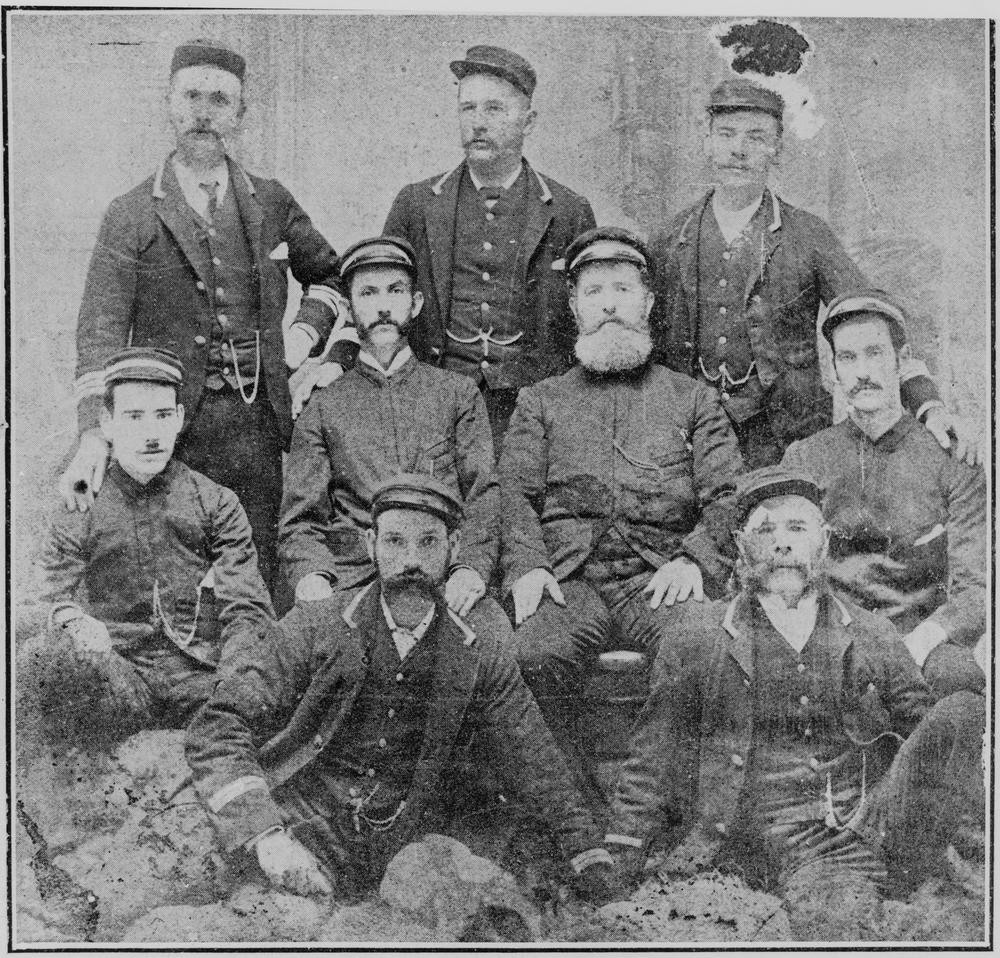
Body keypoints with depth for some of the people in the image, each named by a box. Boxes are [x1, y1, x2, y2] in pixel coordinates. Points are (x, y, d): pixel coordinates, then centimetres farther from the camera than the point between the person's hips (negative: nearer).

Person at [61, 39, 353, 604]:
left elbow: (328, 274, 27)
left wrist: (307, 332, 7)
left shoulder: (271, 203, 11)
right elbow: (100, 332, -7)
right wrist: (94, 437, -19)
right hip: (166, 426, -2)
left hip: (257, 425, 2)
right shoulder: (131, 216, 1)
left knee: (261, 582, 3)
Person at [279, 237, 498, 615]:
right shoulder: (322, 409, 16)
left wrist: (473, 567, -14)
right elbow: (301, 520, 10)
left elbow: (484, 495, 6)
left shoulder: (458, 394, 16)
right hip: (350, 589, 0)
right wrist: (311, 578, -12)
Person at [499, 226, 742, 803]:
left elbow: (730, 496, 11)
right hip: (570, 578, 1)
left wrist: (695, 560, -9)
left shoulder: (693, 398, 22)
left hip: (659, 577, 0)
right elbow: (515, 491, 11)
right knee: (537, 652, -32)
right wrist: (528, 564, -10)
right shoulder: (542, 400, 23)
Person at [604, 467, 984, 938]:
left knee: (963, 710, -19)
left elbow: (924, 728, 20)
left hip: (875, 824, 4)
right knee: (831, 917, -39)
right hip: (778, 842, -4)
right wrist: (626, 846, 6)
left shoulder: (872, 634, 15)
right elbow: (654, 749, 10)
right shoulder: (698, 634, 9)